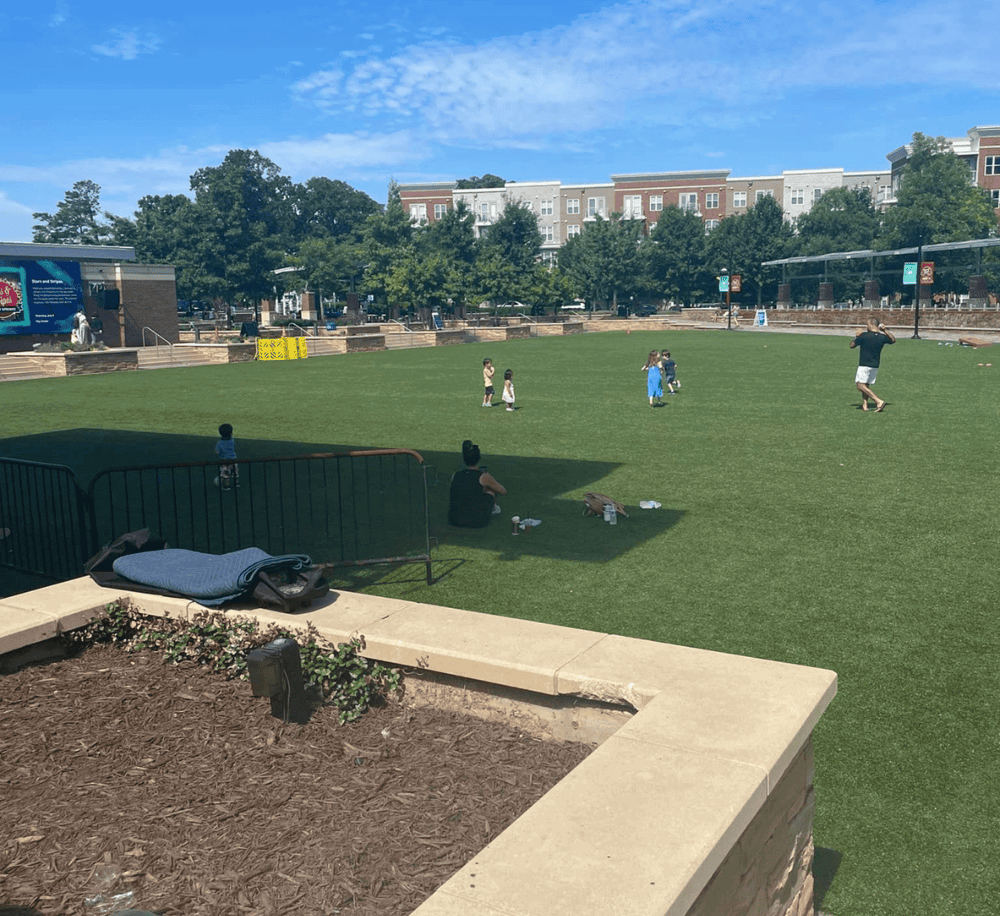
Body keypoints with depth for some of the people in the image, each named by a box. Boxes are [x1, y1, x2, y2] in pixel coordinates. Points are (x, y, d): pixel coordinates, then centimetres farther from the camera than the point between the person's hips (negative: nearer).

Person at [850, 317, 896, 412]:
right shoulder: (882, 337, 3)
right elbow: (893, 340, 24)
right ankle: (865, 405, 11)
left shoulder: (864, 335, -14)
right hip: (875, 366, 7)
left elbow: (852, 345, -3)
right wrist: (885, 331, 18)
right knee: (866, 385, 19)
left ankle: (879, 401, -23)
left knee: (861, 386, -11)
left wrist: (857, 336, 13)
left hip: (864, 366, -7)